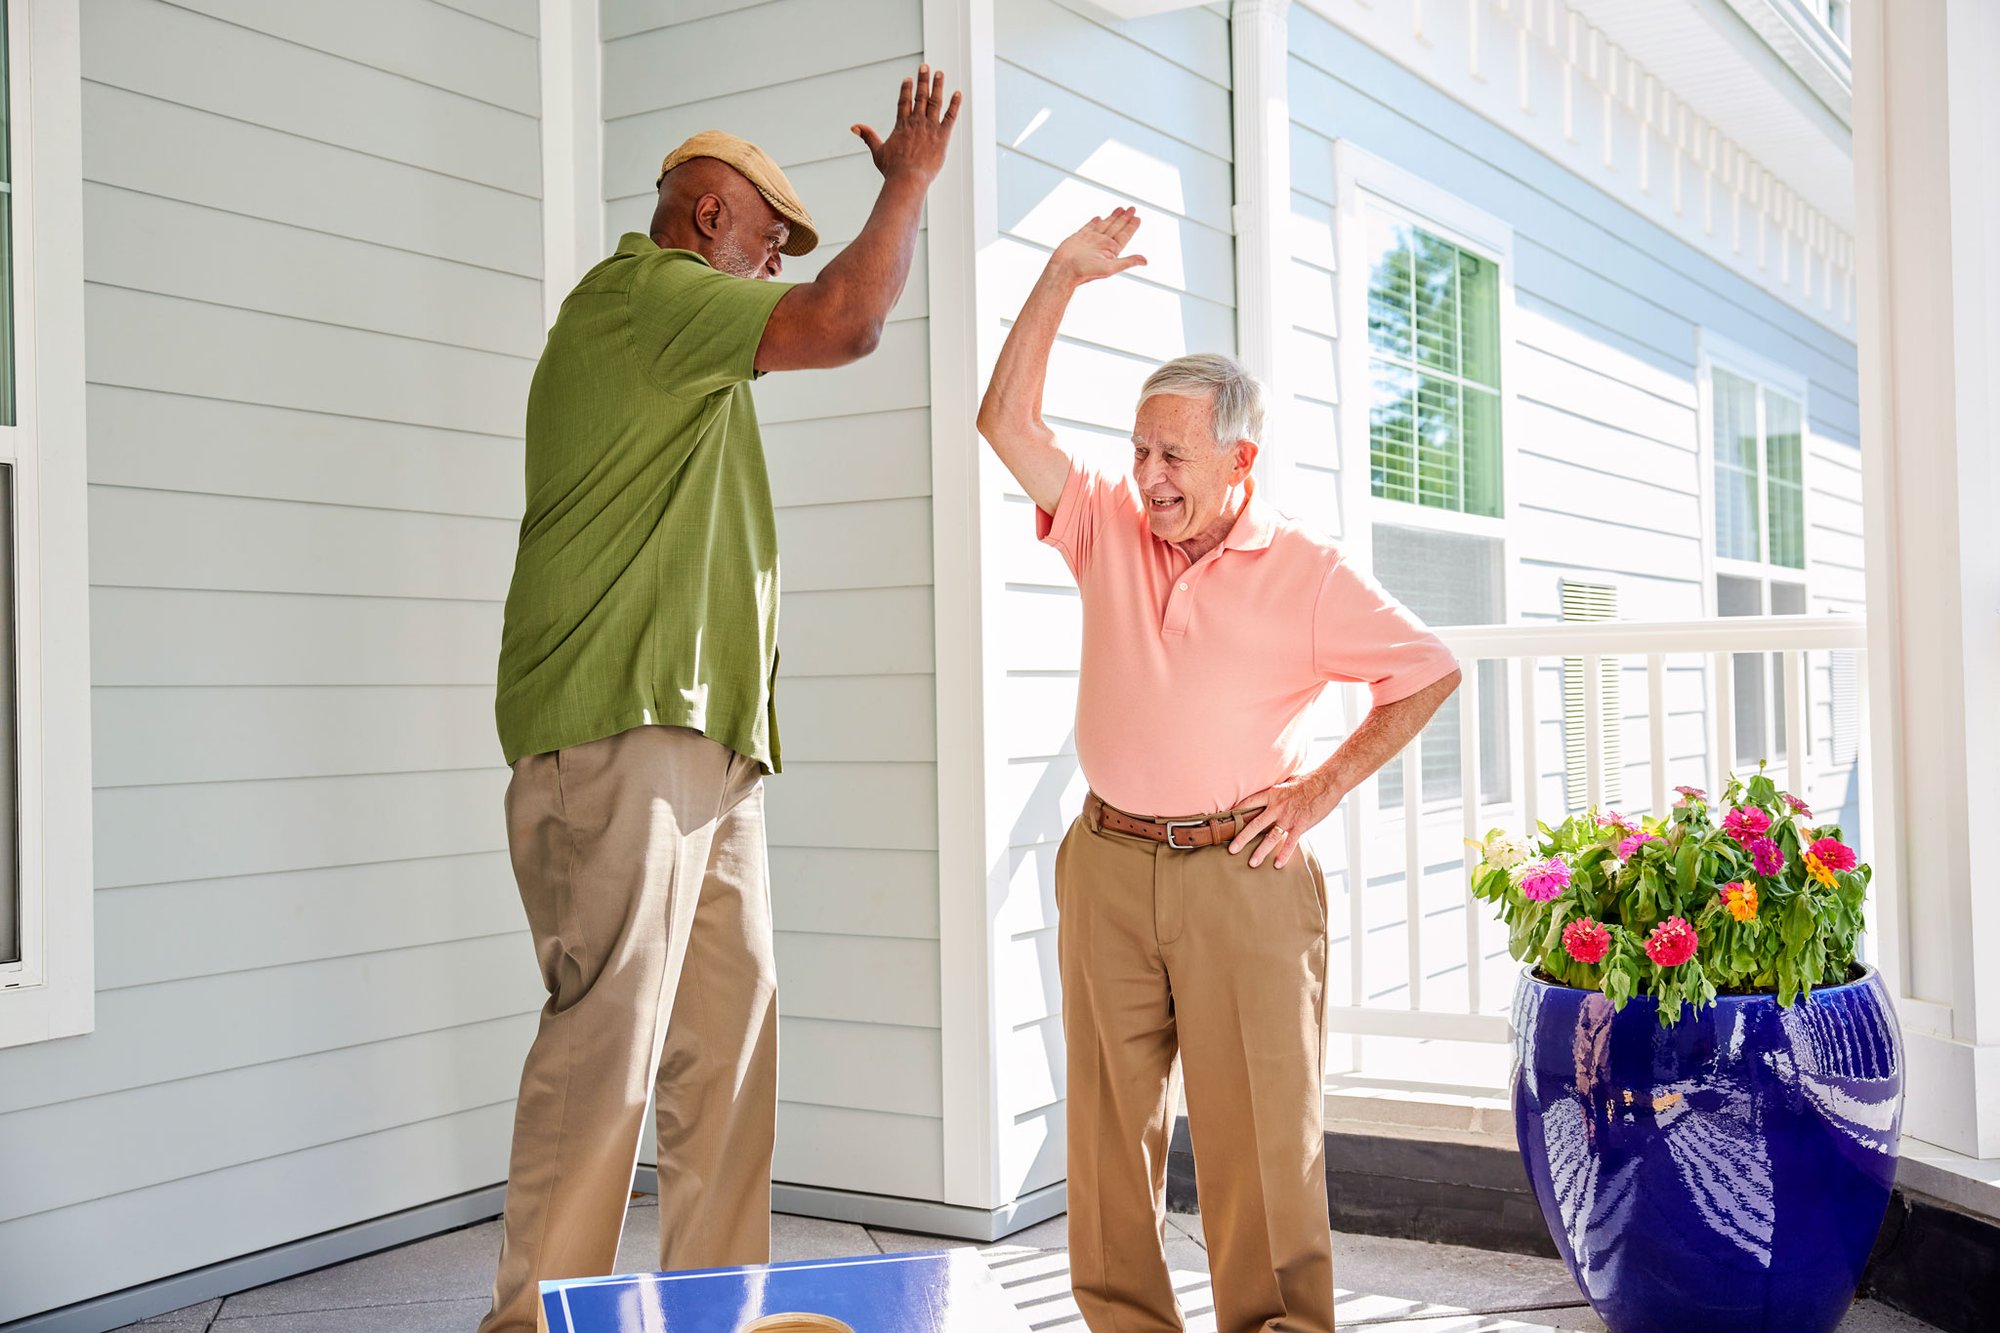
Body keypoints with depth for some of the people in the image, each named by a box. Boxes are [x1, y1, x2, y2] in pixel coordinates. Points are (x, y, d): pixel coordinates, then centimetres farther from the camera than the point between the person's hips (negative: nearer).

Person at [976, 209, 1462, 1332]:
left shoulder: (1308, 574, -1)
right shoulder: (1109, 525, 7)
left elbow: (1431, 675, 5)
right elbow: (1008, 421, 1)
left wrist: (1322, 790, -1)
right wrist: (1063, 278, -4)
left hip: (1243, 873, -3)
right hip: (1107, 866, 3)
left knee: (1261, 1130, -2)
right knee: (1109, 1124, 7)